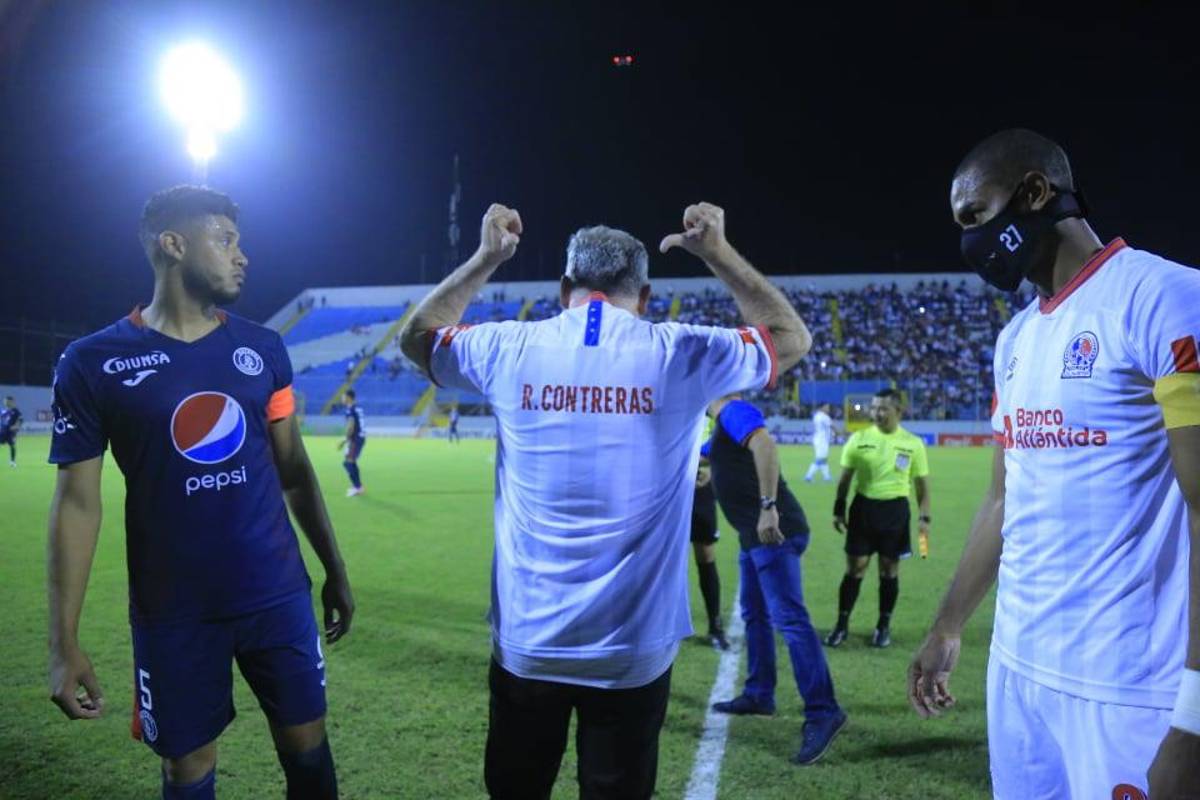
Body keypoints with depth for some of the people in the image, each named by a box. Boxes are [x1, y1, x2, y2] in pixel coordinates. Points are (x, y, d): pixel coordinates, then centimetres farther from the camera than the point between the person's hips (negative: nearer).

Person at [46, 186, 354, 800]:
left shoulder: (262, 349, 2)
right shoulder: (93, 363, -7)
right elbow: (77, 501, -5)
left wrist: (334, 569, 9)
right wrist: (64, 641, -7)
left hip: (277, 595, 3)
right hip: (173, 611, -2)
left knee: (306, 745, 12)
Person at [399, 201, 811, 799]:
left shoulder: (509, 350, -3)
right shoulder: (680, 355, -5)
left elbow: (418, 336, 19)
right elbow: (792, 337, 13)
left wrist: (485, 259, 20)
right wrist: (719, 255, 14)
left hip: (527, 644, 2)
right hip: (632, 649, -1)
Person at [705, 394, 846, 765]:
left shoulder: (735, 411, -10)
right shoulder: (724, 422, 21)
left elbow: (766, 446, -30)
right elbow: (709, 456, 42)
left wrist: (768, 507, -35)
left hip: (773, 531, -11)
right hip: (756, 534, 11)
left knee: (789, 619, -14)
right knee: (755, 615, 18)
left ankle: (823, 712, -14)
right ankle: (759, 695, 29)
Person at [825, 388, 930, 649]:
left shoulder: (913, 444, 0)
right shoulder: (859, 439, 1)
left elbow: (922, 483, 6)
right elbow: (845, 478, 5)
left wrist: (924, 516, -1)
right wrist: (838, 510, 1)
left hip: (895, 510, 0)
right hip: (863, 507, 0)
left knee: (889, 570, 8)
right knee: (855, 568, 3)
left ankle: (884, 626, 22)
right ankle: (842, 624, 13)